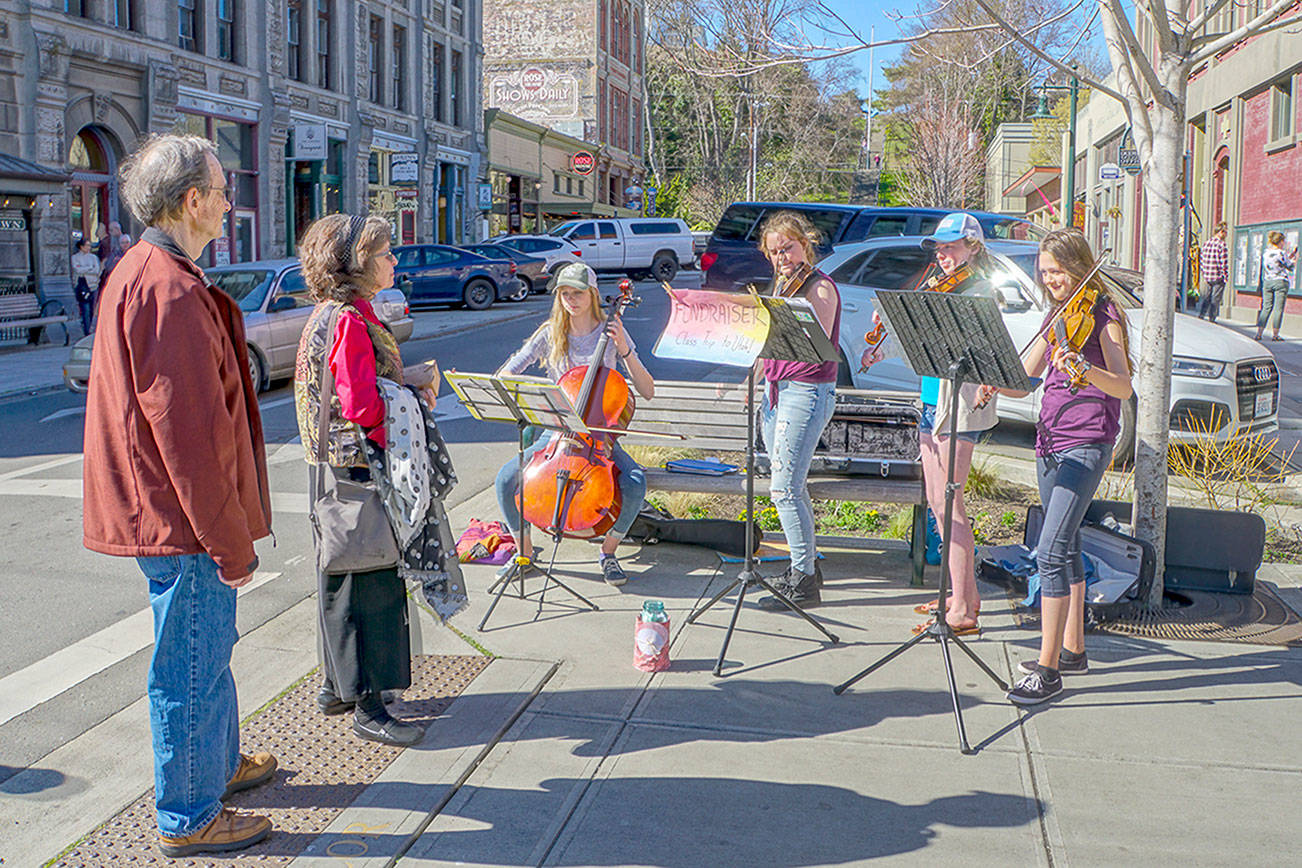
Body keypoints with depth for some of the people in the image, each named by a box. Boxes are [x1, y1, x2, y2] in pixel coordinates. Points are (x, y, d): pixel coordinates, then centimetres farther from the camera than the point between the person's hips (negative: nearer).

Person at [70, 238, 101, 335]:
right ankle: (87, 333, -9)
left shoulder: (93, 257, 14)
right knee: (85, 310, -10)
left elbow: (97, 270, 1)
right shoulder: (75, 257, 6)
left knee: (92, 310, 0)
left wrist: (84, 271, -7)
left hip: (93, 284, 3)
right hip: (82, 286, -3)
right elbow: (77, 269, -10)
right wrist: (91, 268, -4)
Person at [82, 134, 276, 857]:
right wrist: (230, 539, -19)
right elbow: (188, 429, -25)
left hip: (162, 516, 11)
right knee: (191, 666, 2)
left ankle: (221, 764, 42)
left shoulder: (136, 275, 13)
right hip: (182, 522, -11)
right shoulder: (170, 290, -22)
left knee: (207, 649, 24)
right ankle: (189, 818, 16)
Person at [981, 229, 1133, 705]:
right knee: (1066, 548, 14)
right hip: (1050, 441, 8)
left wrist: (1084, 368, -39)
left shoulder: (1102, 316, -7)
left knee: (1051, 551, -16)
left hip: (1086, 444, -8)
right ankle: (1072, 649, 25)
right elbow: (1023, 380, 13)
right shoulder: (1055, 319, 15)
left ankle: (1047, 668, -14)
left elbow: (1123, 386, -20)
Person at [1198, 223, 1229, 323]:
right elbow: (1224, 263, -15)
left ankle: (1201, 315, 12)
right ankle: (1211, 319, 5)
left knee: (1206, 298, 15)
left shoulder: (1206, 243, 6)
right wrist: (1226, 277, -8)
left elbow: (1201, 260, 11)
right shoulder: (1222, 244, -13)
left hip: (1207, 277, 6)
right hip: (1218, 278, -6)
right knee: (1215, 299, 3)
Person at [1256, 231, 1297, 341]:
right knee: (1278, 309, 0)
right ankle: (1274, 334, 0)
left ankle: (1259, 332, 3)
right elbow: (1291, 266, -3)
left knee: (1266, 308, 9)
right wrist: (1295, 258, 13)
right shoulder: (1281, 253, -12)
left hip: (1267, 282, 6)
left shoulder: (1265, 252, 6)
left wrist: (1290, 256, 21)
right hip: (1280, 282, -6)